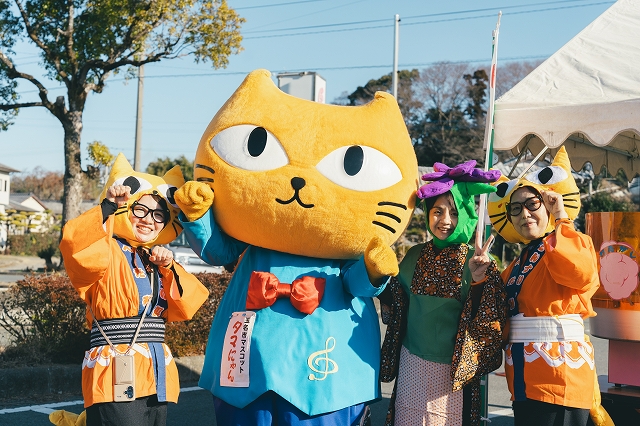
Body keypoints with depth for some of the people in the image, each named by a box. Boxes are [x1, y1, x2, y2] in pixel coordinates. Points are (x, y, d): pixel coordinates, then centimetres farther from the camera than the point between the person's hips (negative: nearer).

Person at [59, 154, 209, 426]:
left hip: (156, 378, 8)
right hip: (117, 375, -8)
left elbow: (186, 307, 9)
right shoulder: (108, 252, -3)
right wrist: (108, 207, -32)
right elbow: (76, 245, -27)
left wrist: (169, 269, -4)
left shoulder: (156, 260, 20)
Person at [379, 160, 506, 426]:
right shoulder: (415, 256, 3)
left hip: (453, 369, -3)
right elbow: (395, 306, 12)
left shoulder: (477, 261, -7)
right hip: (412, 364, 3)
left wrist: (479, 281, -28)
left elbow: (487, 321, -14)